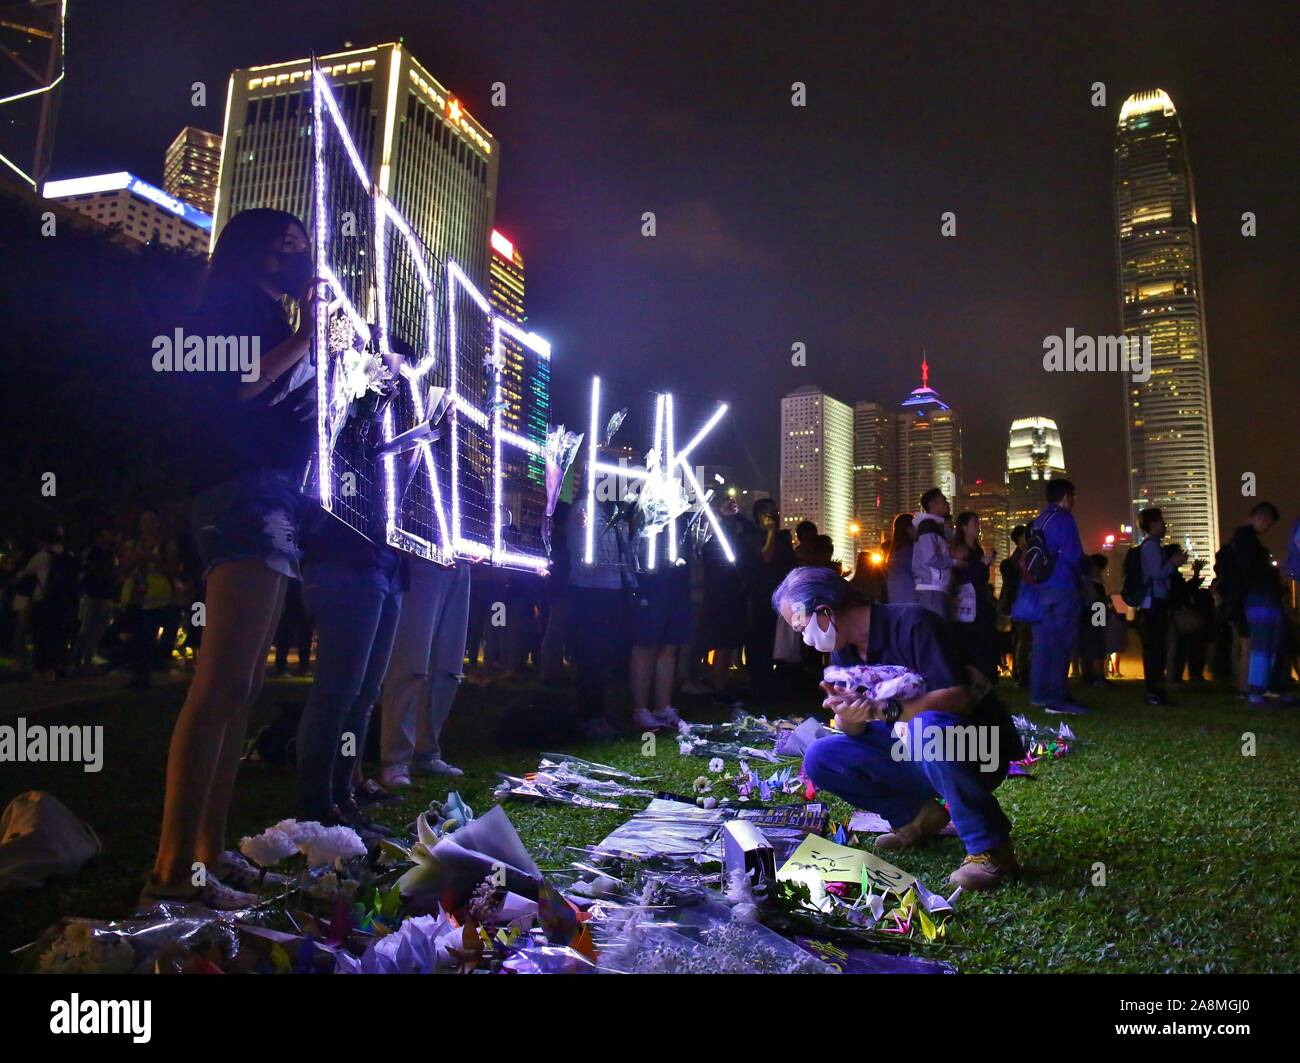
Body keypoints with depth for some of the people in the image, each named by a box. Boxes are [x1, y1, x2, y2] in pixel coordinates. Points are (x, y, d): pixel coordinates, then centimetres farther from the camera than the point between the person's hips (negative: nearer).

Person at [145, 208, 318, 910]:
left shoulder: (265, 320, 27)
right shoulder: (238, 305, 1)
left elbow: (289, 410, 25)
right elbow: (235, 386, -17)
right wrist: (305, 334, -7)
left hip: (272, 509, 10)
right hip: (247, 499, -10)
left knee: (242, 690, 7)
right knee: (222, 686, -18)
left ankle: (208, 849, 11)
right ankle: (174, 867, -20)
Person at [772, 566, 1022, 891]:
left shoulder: (912, 623, -22)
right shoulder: (844, 649, 2)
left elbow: (960, 698, -30)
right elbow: (854, 729, -1)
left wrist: (883, 710, -40)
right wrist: (848, 718, -25)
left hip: (977, 754, -7)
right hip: (917, 756, 7)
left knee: (927, 727, -40)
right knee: (819, 758, -6)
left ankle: (990, 847, -23)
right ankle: (918, 815, 7)